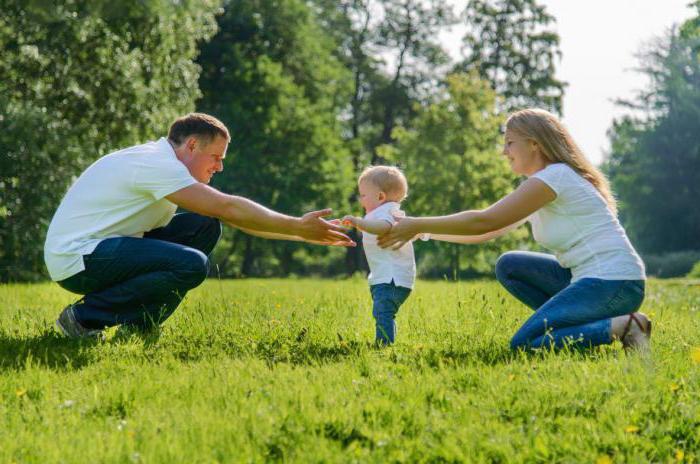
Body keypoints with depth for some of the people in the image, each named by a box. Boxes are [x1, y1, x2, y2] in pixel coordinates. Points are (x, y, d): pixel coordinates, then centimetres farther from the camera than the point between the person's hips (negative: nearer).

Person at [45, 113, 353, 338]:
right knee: (192, 265, -27)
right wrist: (298, 228, -16)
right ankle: (85, 318, -12)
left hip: (96, 248, 10)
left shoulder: (163, 164, 13)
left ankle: (138, 323, 5)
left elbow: (230, 213, 14)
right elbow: (229, 209, -22)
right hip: (74, 260, -10)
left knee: (205, 227, 4)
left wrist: (306, 233, 9)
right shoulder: (156, 163, -17)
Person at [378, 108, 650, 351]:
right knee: (509, 266, 10)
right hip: (589, 279, 10)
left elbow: (484, 222, -15)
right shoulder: (541, 185, 18)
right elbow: (484, 233, 17)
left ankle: (621, 326, -13)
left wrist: (418, 225, -9)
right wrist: (418, 229, 12)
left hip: (613, 284, -10)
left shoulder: (554, 176, -12)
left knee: (523, 345, -15)